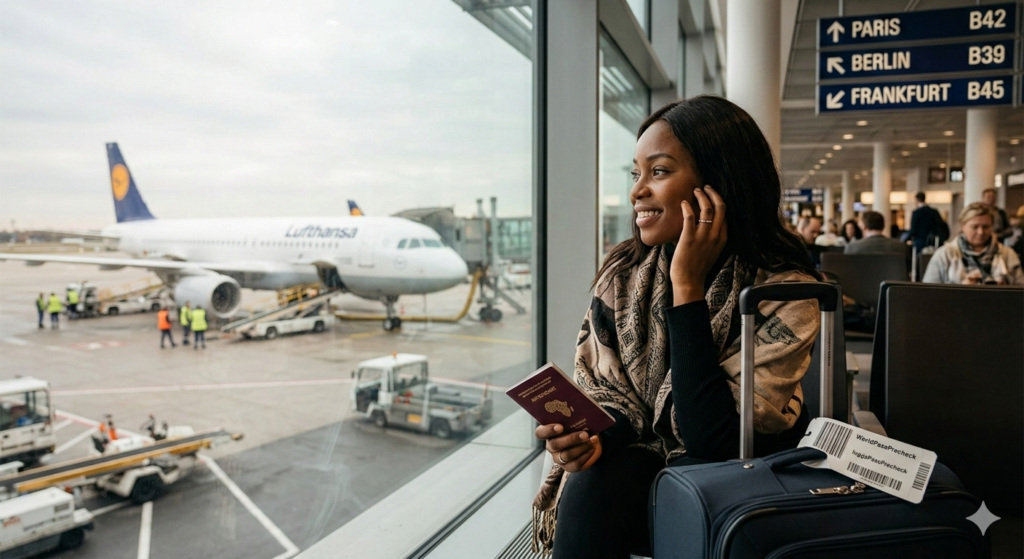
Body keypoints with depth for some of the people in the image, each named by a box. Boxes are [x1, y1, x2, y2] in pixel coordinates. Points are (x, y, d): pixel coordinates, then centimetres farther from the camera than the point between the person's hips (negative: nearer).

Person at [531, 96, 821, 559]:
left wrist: (688, 286, -28)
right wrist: (593, 435, -23)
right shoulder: (622, 275, -7)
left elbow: (713, 442, -26)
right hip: (641, 457, 2)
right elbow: (609, 396, 1)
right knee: (592, 482, -28)